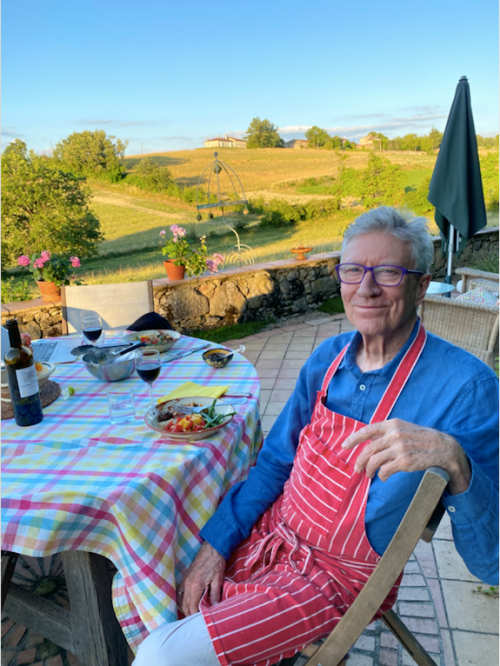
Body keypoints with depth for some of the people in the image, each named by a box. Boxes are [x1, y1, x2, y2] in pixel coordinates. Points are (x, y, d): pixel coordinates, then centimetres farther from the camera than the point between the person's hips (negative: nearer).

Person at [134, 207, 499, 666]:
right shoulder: (328, 358, -3)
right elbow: (275, 461, 5)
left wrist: (453, 459, -41)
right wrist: (215, 545, -1)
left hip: (336, 577, -5)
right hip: (268, 533, 6)